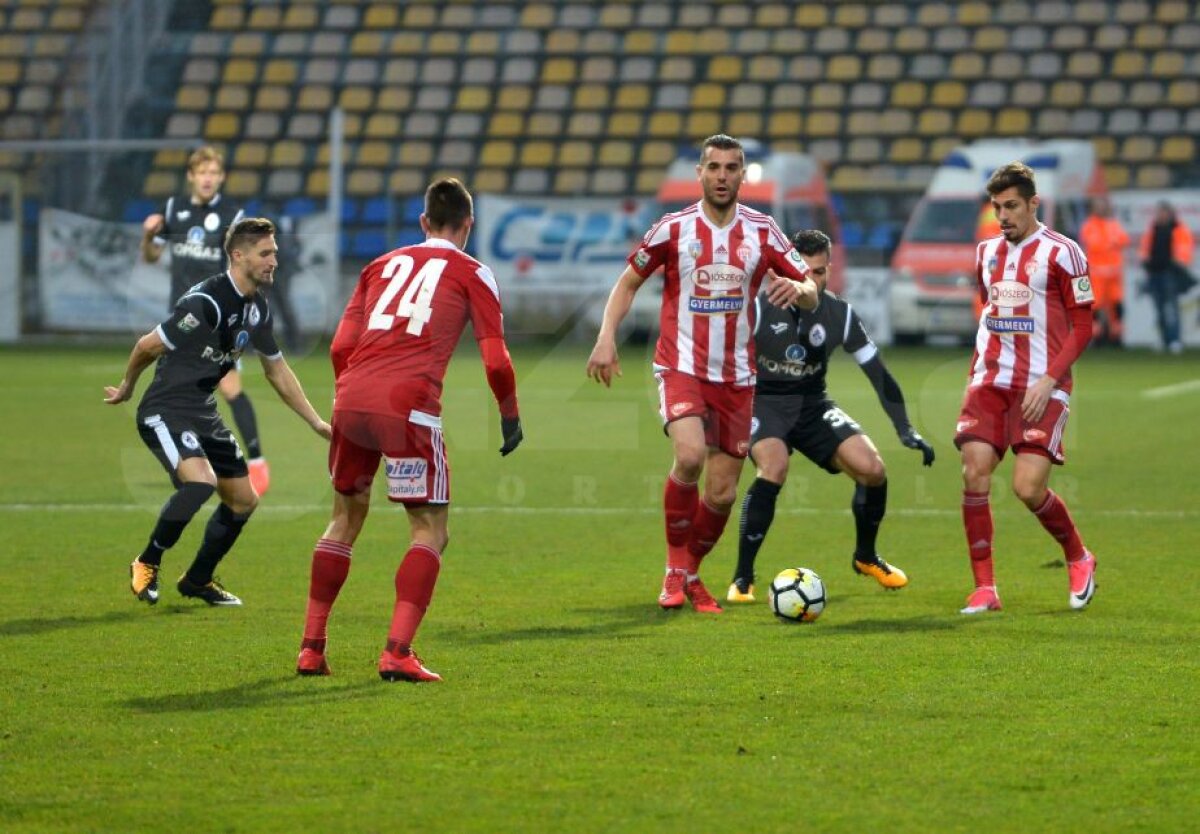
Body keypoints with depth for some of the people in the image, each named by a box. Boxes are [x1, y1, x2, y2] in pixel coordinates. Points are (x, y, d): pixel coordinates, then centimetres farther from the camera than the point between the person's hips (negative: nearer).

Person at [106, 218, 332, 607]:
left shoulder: (258, 308, 5)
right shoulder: (205, 301, -23)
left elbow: (277, 371, 17)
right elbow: (147, 346, -14)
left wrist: (317, 422, 14)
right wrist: (127, 388, 3)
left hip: (205, 413, 9)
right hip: (165, 411, -9)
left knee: (243, 499, 11)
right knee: (201, 480, -30)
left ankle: (197, 580, 29)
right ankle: (147, 564, -11)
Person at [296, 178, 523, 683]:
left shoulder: (383, 264, 23)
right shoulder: (472, 274, 11)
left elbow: (341, 346, 17)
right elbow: (496, 362, 4)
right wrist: (510, 417, 19)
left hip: (352, 398, 5)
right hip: (408, 405, -5)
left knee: (346, 518, 21)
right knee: (430, 531, 5)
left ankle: (311, 648, 21)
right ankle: (397, 652, -10)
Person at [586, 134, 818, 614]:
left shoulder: (762, 233, 2)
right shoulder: (673, 229, -2)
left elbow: (811, 295, 5)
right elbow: (629, 282, 8)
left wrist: (797, 289, -20)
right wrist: (607, 337, -6)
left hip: (736, 377, 3)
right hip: (680, 369, -3)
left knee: (722, 493, 3)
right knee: (690, 456, -28)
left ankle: (691, 574, 29)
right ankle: (675, 568, -8)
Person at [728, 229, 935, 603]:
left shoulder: (840, 315, -5)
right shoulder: (761, 307, -16)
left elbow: (877, 372, 0)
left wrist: (905, 430, -4)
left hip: (812, 404, 4)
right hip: (762, 401, -4)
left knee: (872, 468, -13)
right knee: (774, 467, -34)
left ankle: (865, 557, 17)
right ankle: (742, 579, -24)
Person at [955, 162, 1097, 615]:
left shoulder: (1061, 253, -5)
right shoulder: (987, 252, 13)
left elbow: (1083, 326, -5)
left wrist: (1048, 381, -14)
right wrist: (976, 374, 13)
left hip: (1041, 388, -5)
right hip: (990, 383, 5)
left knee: (1028, 488, -14)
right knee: (974, 474, -11)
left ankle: (1079, 558, 15)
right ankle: (984, 588, -4)